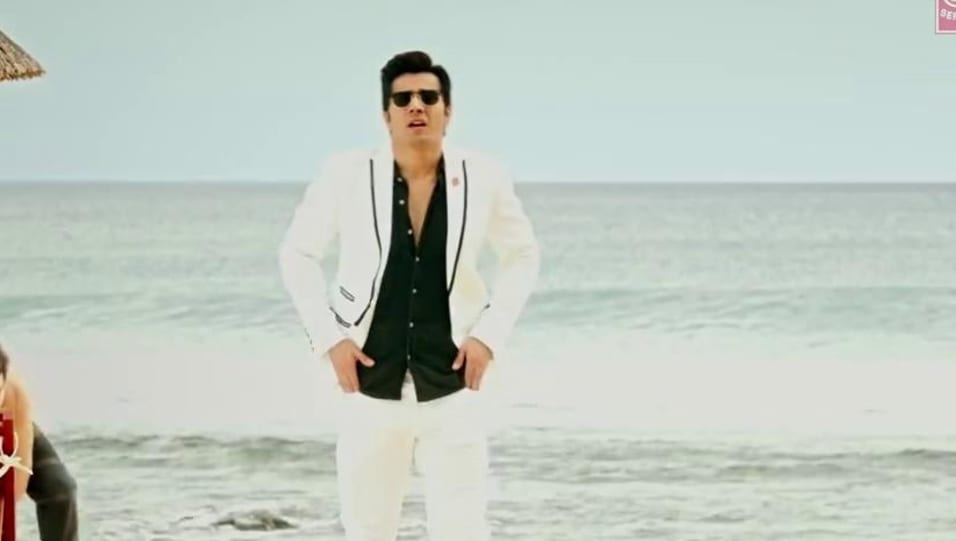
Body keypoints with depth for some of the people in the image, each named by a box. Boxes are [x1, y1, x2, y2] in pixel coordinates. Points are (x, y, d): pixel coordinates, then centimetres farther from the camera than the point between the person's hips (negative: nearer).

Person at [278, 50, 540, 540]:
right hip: (371, 389, 1)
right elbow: (297, 254, 5)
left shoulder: (483, 179, -6)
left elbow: (522, 256, 10)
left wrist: (491, 335, -1)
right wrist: (328, 338, -4)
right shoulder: (347, 177, -9)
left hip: (452, 390, 0)